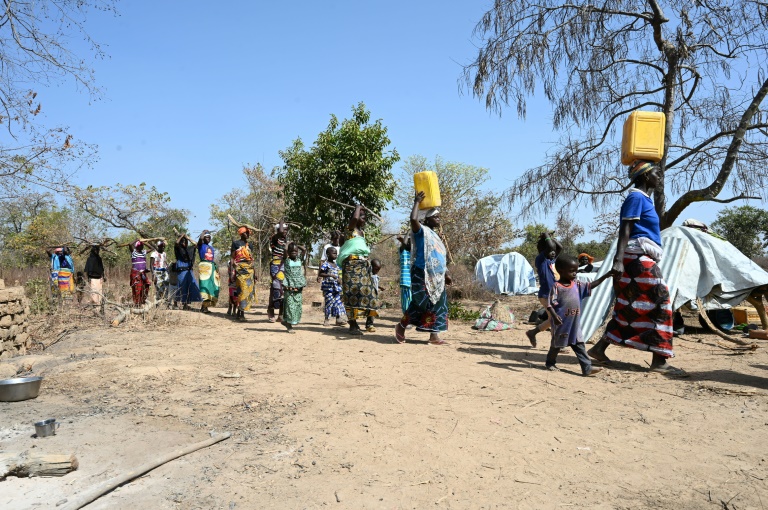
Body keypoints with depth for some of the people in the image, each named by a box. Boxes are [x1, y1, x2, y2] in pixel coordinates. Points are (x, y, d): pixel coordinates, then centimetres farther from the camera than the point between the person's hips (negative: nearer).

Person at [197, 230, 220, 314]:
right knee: (205, 284, -15)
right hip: (204, 266, -7)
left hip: (212, 266, 7)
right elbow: (201, 238, -16)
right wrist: (204, 232, 3)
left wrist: (216, 265, 12)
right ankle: (204, 307, -17)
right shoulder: (201, 245, 5)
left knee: (212, 285, 4)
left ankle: (204, 306, 10)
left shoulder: (211, 247, 23)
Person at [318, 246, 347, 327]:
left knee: (338, 302, 3)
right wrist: (330, 275, -24)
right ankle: (327, 319, 7)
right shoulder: (325, 264, -9)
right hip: (328, 286, -7)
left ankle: (339, 320, 5)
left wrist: (339, 280, 4)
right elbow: (320, 274, -15)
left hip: (336, 286, 7)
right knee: (329, 302, -3)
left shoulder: (335, 264, 13)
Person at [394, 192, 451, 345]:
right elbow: (413, 219, -26)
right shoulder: (422, 231, -4)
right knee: (421, 304, -10)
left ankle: (434, 336, 7)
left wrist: (446, 274, 19)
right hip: (423, 275, -9)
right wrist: (417, 202, -13)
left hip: (437, 277, 9)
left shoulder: (435, 235, 21)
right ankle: (401, 326, 9)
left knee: (438, 305, 4)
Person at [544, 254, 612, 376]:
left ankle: (587, 368, 3)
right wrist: (554, 315, -31)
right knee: (557, 344, 12)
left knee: (579, 345, 4)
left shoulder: (577, 284, 6)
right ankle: (550, 363, 32)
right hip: (561, 323, -5)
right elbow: (550, 304, -17)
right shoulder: (556, 286, -14)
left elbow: (591, 285, 9)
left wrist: (605, 276, 0)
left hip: (575, 323, 5)